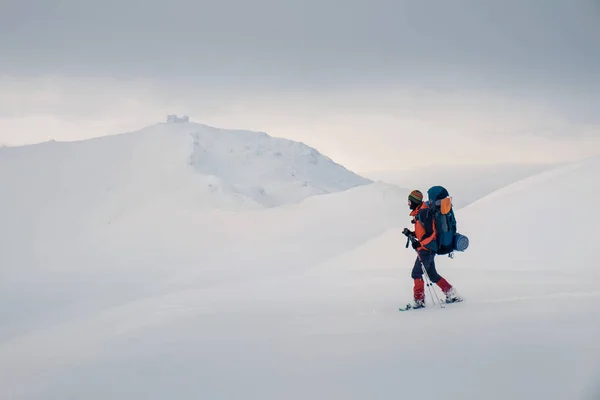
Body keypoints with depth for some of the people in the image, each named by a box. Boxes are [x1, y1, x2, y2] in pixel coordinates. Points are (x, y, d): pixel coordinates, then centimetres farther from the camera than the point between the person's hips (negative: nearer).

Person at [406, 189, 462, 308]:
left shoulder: (423, 213, -16)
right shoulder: (419, 213, 14)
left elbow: (430, 233, -20)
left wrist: (419, 243, -30)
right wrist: (411, 233, 7)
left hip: (427, 248, -11)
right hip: (427, 248, 11)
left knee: (416, 273, -12)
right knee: (432, 275, 16)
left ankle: (419, 300, -12)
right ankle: (451, 294, 22)